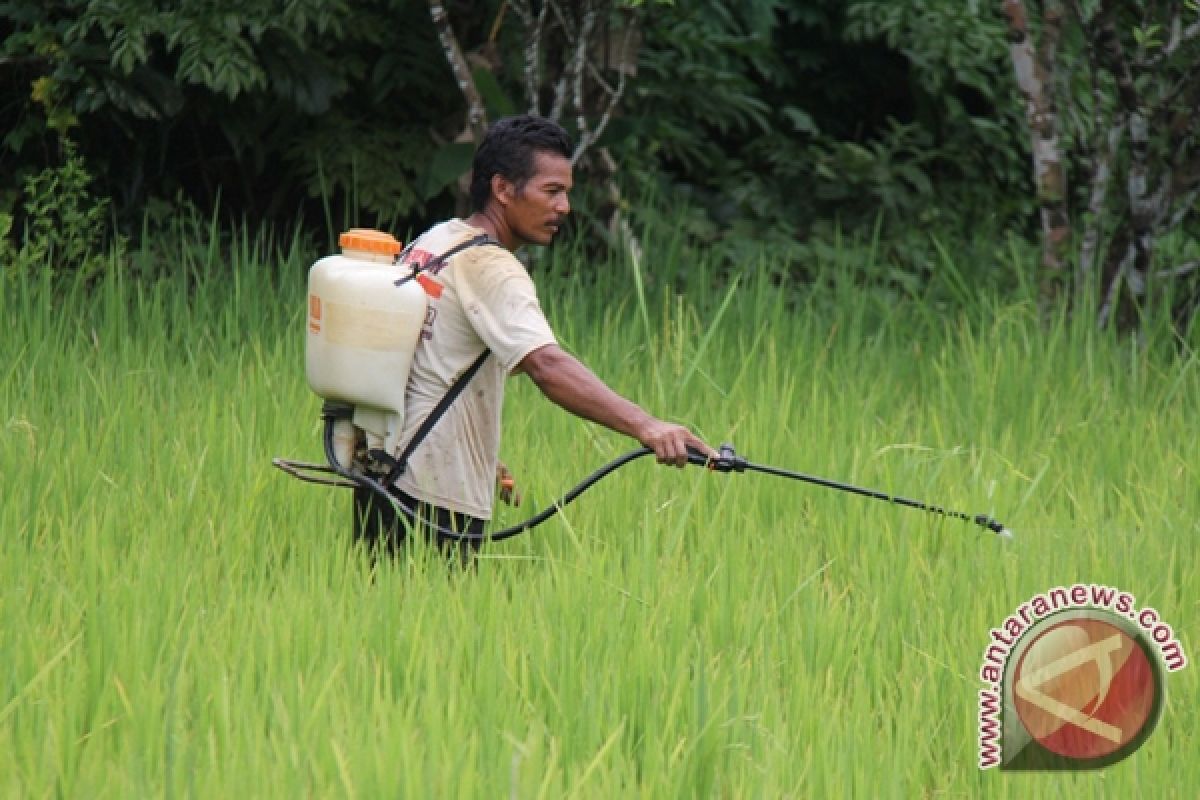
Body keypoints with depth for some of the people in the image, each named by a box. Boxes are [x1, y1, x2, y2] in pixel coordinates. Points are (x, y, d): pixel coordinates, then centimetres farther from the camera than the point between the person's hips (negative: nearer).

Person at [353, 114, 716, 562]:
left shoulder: (432, 241, 15)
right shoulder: (489, 267, -15)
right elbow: (546, 366, -32)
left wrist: (479, 458, 24)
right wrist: (645, 426, -43)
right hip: (435, 499, -10)